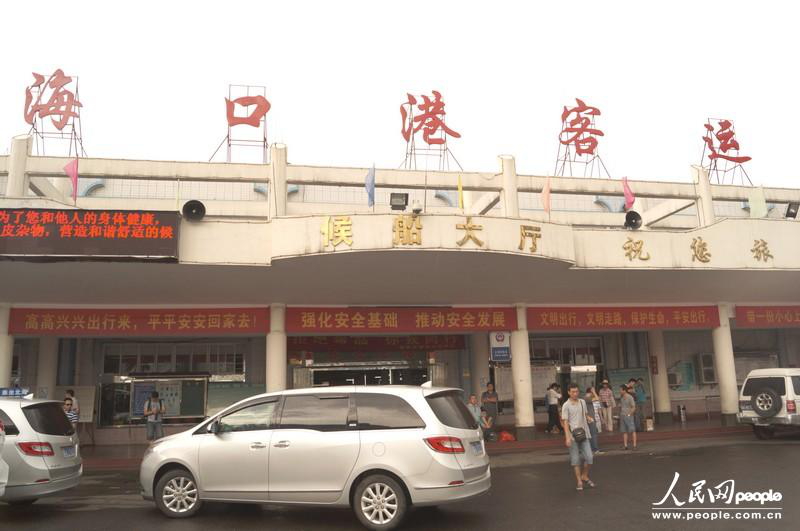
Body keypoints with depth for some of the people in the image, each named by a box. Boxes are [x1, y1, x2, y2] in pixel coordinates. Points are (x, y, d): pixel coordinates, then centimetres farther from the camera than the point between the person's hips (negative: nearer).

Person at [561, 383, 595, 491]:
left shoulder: (582, 402, 9)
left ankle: (584, 476, 24)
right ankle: (579, 481, 13)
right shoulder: (566, 406, -7)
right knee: (575, 460, 2)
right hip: (573, 436, -4)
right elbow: (565, 422, -10)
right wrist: (567, 437, -19)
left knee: (589, 457, 2)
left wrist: (589, 418, 0)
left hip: (584, 434, 4)